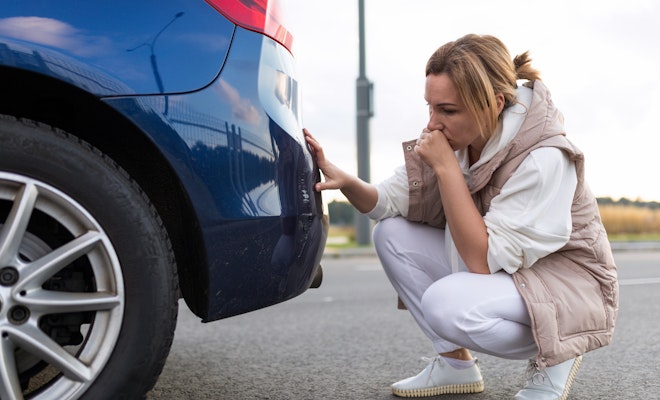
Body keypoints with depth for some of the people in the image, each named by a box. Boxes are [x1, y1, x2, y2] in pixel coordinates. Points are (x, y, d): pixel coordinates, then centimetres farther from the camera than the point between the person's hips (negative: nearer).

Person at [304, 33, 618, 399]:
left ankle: (552, 357, -4)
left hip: (569, 285, -7)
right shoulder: (456, 138, -7)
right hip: (498, 269, 7)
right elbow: (388, 203, -4)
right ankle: (456, 362, 4)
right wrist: (343, 180, -25)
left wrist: (446, 168, -31)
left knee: (447, 303, -33)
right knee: (391, 233, -5)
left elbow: (483, 260, -30)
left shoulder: (544, 158, -28)